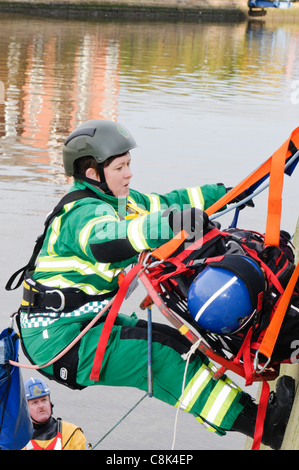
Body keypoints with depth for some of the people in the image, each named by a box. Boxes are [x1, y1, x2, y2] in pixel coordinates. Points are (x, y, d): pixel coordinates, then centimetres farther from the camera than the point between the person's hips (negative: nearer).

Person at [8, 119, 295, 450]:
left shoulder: (117, 201, 10)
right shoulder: (83, 212, -22)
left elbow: (164, 203, 22)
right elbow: (106, 239, -45)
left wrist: (223, 193, 20)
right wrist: (168, 224, -60)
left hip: (88, 322, 11)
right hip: (59, 338, -11)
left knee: (177, 343, 6)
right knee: (159, 351, -23)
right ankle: (259, 424, -26)